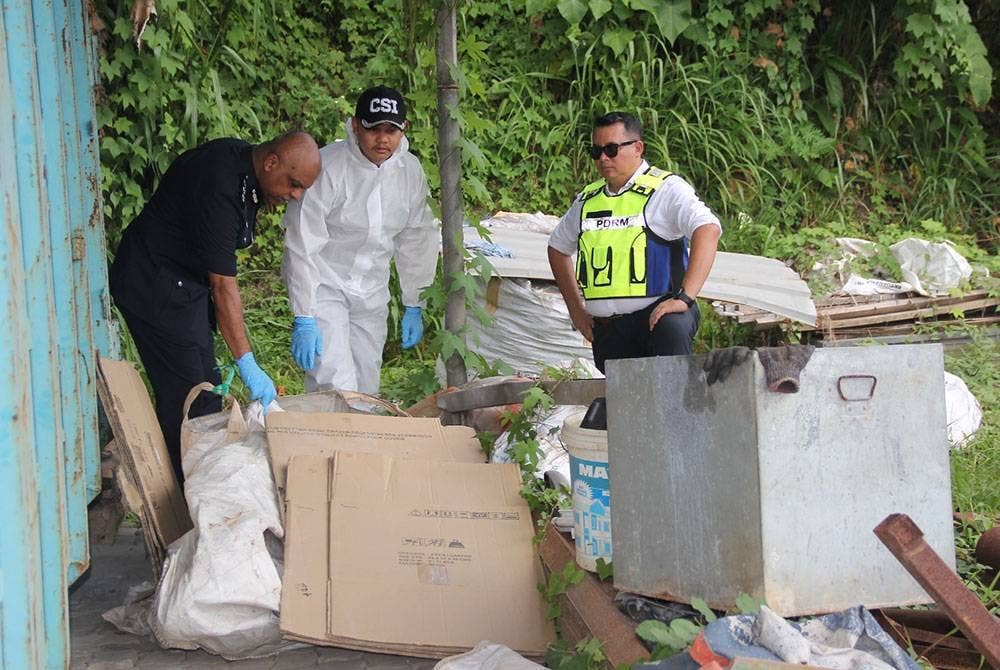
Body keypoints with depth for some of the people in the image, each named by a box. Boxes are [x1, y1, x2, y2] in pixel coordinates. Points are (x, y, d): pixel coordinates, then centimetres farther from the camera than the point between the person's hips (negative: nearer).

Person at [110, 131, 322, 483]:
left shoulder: (244, 161, 1)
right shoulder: (218, 185, -29)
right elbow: (223, 284, -31)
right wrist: (248, 365, -31)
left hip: (185, 280, 10)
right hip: (155, 286, -10)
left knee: (207, 386, 13)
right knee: (188, 397, -11)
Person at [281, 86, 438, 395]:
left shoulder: (410, 171, -3)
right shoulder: (329, 167, -21)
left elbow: (416, 241, 9)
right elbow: (303, 245, -20)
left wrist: (414, 306, 11)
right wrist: (303, 319, -24)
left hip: (371, 291, 6)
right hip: (323, 284, -5)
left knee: (366, 390, 9)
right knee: (335, 388, -18)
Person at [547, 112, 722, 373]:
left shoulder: (665, 188, -3)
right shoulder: (587, 200, 15)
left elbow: (708, 229, -19)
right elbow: (558, 247, 31)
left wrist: (684, 297, -29)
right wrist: (575, 308, 21)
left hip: (657, 313, -6)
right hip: (606, 330, 6)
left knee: (671, 328, -36)